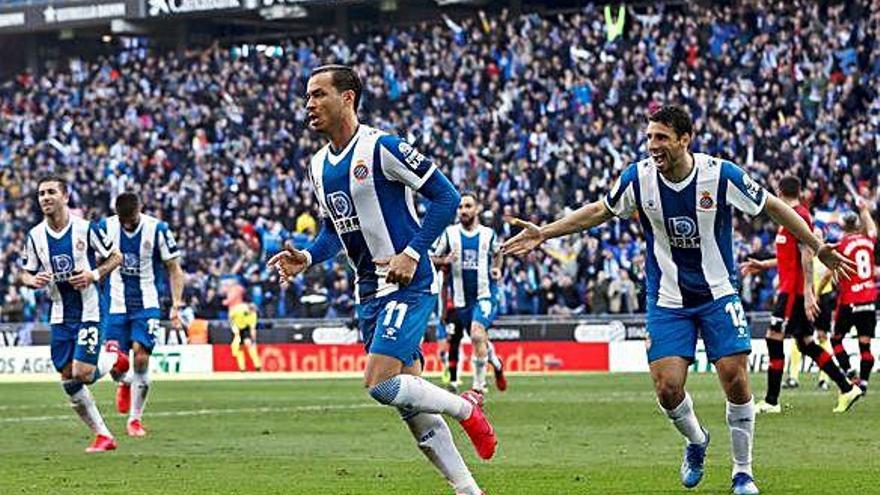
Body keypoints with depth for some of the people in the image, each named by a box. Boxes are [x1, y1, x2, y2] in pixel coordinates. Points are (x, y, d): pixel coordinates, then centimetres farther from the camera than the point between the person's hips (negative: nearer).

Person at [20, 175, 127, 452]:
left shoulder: (86, 229, -10)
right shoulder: (35, 236, 2)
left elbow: (116, 257, 0)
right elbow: (26, 273, 11)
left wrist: (94, 275, -16)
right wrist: (33, 281, -12)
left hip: (88, 310, -4)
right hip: (60, 314, 4)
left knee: (82, 374, -14)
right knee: (68, 380, 1)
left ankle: (113, 358, 20)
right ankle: (103, 436, 12)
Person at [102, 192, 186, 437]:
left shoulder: (157, 229, -8)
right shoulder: (106, 227, -2)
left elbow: (174, 269, 0)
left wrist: (176, 305, -7)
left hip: (147, 304, -2)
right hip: (116, 303, 2)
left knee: (141, 358, -12)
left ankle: (135, 419, 0)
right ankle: (124, 383, 34)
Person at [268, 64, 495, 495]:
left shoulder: (382, 148, -13)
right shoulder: (319, 165, 11)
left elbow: (445, 197, -13)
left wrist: (412, 253, -20)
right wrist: (306, 258, 2)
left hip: (408, 285, -8)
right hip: (370, 292, 8)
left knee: (381, 384, -20)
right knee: (408, 397, 8)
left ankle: (465, 408, 5)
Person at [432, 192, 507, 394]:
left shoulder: (488, 234, 3)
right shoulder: (449, 233, 1)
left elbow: (497, 254, 23)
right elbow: (434, 259, 6)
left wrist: (496, 268, 3)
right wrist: (445, 260, -15)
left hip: (485, 295, -3)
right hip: (461, 298, 3)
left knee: (477, 334, -24)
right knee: (479, 340, 13)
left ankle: (478, 386, -17)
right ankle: (496, 362, 47)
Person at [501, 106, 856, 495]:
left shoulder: (721, 174, -16)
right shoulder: (637, 178, -10)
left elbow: (773, 207, -3)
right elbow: (599, 211, 8)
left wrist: (818, 247, 0)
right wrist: (545, 233, 5)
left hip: (718, 294, -1)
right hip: (667, 299, 1)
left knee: (735, 380, -9)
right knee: (667, 388, -10)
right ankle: (696, 441, 23)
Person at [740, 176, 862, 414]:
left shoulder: (798, 217, -13)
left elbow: (807, 255, -20)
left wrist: (808, 292, -25)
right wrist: (762, 265, 30)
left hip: (794, 291, -10)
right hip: (790, 289, 10)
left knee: (774, 338, -9)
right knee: (806, 343, 10)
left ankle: (771, 401, -7)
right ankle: (847, 389, 11)